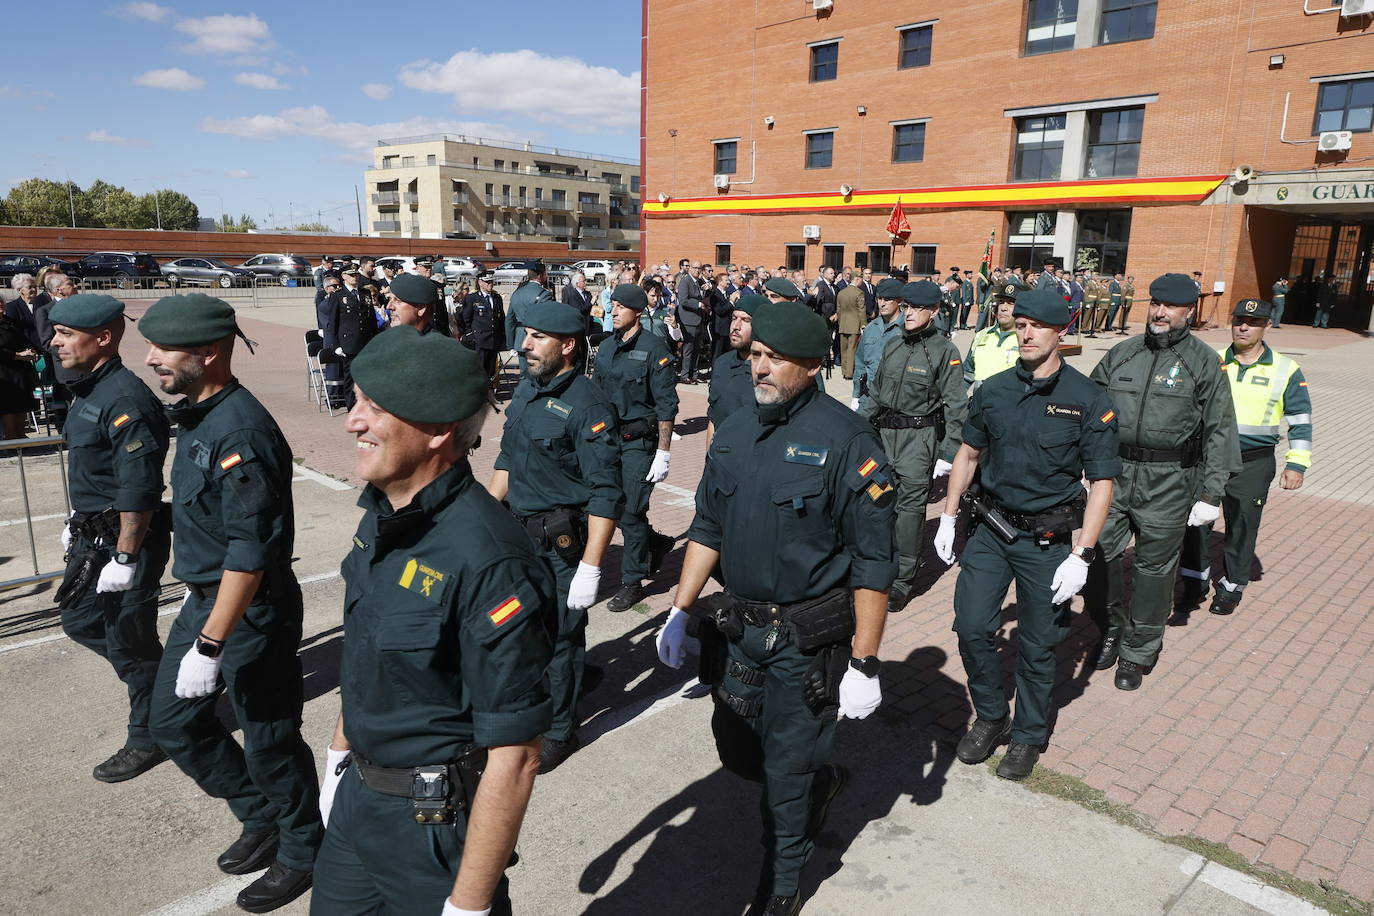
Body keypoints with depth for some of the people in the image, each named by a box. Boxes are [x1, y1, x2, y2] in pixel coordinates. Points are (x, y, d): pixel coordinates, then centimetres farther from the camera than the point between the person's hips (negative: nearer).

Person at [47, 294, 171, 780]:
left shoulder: (126, 399, -23)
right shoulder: (88, 392, 9)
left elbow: (139, 490, -26)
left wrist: (125, 557, -24)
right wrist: (78, 522, 25)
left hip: (126, 539, -10)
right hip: (93, 536, 10)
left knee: (128, 642, 3)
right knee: (80, 622, 21)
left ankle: (147, 740, 21)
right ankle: (158, 677, 39)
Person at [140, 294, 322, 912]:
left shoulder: (240, 432, -25)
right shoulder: (194, 416, 6)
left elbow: (250, 553, -27)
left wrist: (209, 646, -25)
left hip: (253, 613, -10)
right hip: (203, 599, 10)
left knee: (269, 743, 6)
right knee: (173, 723, 19)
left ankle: (302, 854, 30)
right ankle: (262, 816, 38)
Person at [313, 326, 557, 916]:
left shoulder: (487, 559, -30)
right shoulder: (381, 516, -3)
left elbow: (514, 755, -26)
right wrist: (339, 756, 17)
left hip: (435, 823, -7)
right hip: (356, 795, 8)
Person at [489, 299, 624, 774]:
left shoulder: (588, 406, -18)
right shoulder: (526, 389, 7)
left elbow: (606, 495, -21)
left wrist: (590, 567, -23)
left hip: (562, 543, -7)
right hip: (520, 534, 8)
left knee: (557, 637, 6)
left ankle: (558, 731, 26)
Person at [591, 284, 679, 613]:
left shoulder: (654, 348, -10)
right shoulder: (607, 346, 10)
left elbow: (666, 405, -12)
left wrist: (662, 454, -15)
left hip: (639, 441, -7)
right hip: (608, 438, 7)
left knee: (630, 511, -4)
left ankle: (632, 582, 12)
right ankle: (656, 544, 35)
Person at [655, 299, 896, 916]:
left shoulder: (845, 441, -16)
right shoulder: (734, 432, 3)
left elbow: (872, 563, -15)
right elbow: (707, 528, 11)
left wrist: (864, 663, -15)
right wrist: (680, 611, 8)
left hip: (810, 638, -6)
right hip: (742, 627, 6)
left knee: (786, 772, 8)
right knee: (736, 750, 17)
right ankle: (822, 780, 47)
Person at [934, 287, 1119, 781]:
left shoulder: (1088, 400, -10)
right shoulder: (993, 390, 1)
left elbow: (1101, 482, -9)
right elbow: (968, 453, 12)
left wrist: (1081, 555, -15)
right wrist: (948, 518, 7)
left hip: (1047, 540, -3)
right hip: (991, 530, 3)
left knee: (1036, 647, 8)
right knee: (971, 627, 2)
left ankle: (1029, 735, 31)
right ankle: (990, 717, 27)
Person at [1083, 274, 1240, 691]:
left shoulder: (1204, 362, 0)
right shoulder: (1121, 353, 8)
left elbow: (1219, 432, -2)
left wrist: (1211, 495, -6)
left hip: (1168, 484, -2)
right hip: (1114, 472, 3)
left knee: (1154, 569, 6)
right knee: (1099, 555, 3)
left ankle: (1137, 652, 22)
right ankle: (1112, 629, 28)